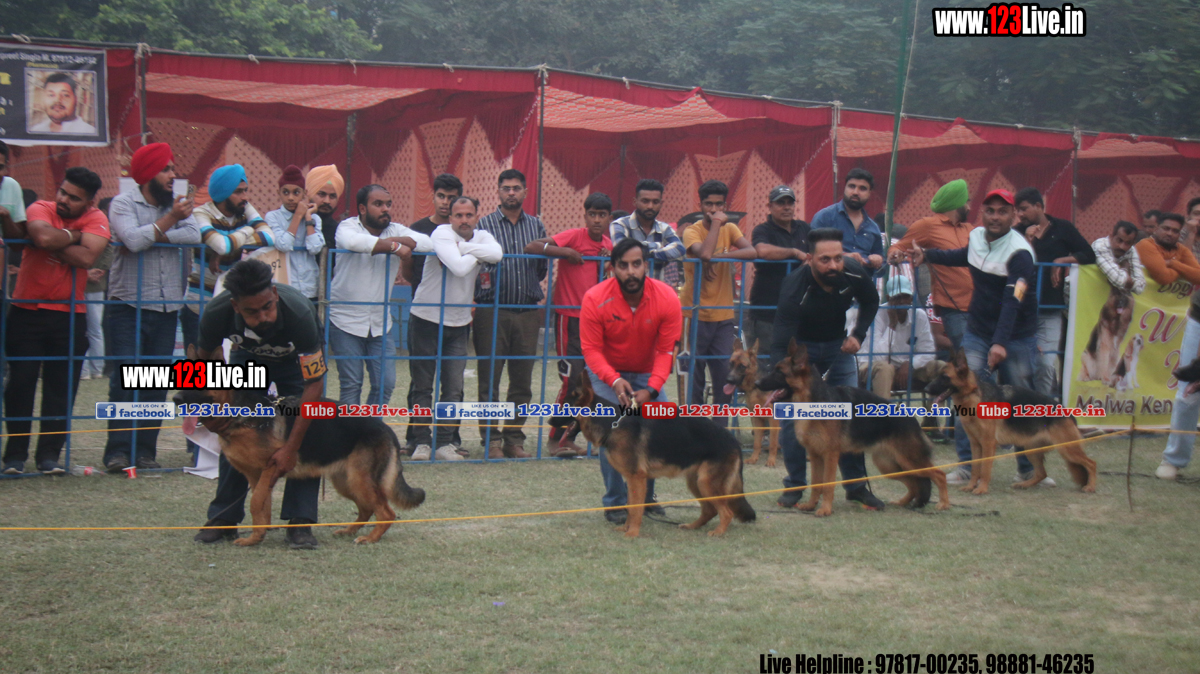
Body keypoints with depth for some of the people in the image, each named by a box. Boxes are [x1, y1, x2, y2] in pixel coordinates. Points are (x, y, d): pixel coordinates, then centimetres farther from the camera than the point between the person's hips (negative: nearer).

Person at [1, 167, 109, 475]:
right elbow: (43, 236, -28)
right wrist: (73, 236, -13)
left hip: (69, 316, 1)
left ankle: (49, 454, 13)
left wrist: (53, 242, -17)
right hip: (26, 311, -1)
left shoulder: (96, 220, -4)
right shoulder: (41, 209, -5)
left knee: (61, 388, 4)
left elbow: (87, 256, -23)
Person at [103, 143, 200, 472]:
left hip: (166, 308, 4)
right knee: (125, 380, -9)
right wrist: (170, 219, -10)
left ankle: (145, 450, 7)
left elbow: (194, 235, -7)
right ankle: (118, 451, -8)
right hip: (128, 306, -4)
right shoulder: (123, 203, -1)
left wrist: (150, 236, -13)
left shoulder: (177, 204, 13)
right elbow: (133, 239, -19)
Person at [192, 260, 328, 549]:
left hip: (296, 359, -2)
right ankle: (224, 518, 5)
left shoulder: (299, 313, -44)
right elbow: (205, 356, -9)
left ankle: (300, 522, -12)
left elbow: (313, 386, -36)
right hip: (246, 355, 2)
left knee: (305, 433, -18)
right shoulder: (217, 314, -36)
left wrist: (290, 447, -38)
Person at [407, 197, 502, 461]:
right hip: (426, 319, -4)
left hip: (458, 323, 4)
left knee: (454, 388, 2)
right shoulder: (441, 233, -12)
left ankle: (445, 442, 7)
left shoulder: (482, 237, 3)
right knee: (422, 386, 1)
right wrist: (475, 254, -10)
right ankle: (421, 442, 7)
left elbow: (497, 254, -22)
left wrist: (463, 247, -21)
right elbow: (459, 268, -28)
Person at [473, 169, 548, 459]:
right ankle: (491, 439, 3)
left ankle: (514, 438, 13)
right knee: (490, 378, -2)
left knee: (522, 381, 5)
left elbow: (543, 268, 17)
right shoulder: (485, 224, 3)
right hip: (493, 312, -3)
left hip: (528, 312, 3)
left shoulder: (536, 226, 12)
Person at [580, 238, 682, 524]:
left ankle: (644, 497, 15)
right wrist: (614, 382, -38)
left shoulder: (667, 298, -23)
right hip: (607, 372, -2)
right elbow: (591, 350, -22)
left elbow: (667, 350, -19)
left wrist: (651, 389, -32)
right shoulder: (595, 299, -26)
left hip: (647, 374, 2)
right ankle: (614, 502, -4)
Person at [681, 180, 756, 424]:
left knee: (725, 376, 0)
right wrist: (716, 223, -16)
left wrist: (721, 255, -20)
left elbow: (752, 252, -10)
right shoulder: (691, 232, -5)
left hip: (724, 315, 4)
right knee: (694, 377, -1)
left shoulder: (730, 229, 8)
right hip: (696, 316, -4)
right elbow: (704, 253, -27)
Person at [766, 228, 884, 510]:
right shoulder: (794, 288, -36)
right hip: (798, 345, -3)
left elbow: (870, 301, 3)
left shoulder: (855, 274, -23)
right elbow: (780, 345, -39)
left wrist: (858, 334, -10)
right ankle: (795, 485, 3)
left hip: (837, 345, 3)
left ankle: (856, 484, 9)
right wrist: (784, 381, -54)